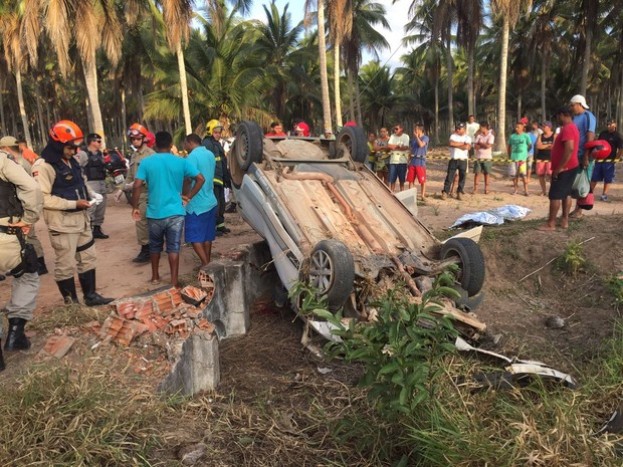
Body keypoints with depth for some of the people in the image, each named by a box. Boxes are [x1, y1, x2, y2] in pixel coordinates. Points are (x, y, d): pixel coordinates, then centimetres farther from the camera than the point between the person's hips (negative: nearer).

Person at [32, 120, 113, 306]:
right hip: (62, 223, -9)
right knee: (66, 265, 3)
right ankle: (71, 303, 15)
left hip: (81, 219, 9)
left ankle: (91, 296, 29)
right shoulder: (43, 166, -15)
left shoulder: (71, 161, 13)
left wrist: (91, 194, 4)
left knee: (87, 259, 16)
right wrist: (74, 204, -22)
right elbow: (42, 199, -21)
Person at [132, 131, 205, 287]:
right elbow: (200, 179, -2)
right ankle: (174, 282, 2)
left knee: (155, 246, 19)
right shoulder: (181, 162, -2)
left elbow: (137, 186, -10)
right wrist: (188, 196, 4)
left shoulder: (146, 162, -3)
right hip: (175, 212, -1)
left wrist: (135, 207, 0)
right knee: (173, 247, 2)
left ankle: (155, 276, 33)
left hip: (155, 213, 1)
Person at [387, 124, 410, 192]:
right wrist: (399, 146, -10)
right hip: (393, 161, 3)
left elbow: (406, 147, -14)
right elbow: (389, 146, -2)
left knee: (402, 180, 4)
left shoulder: (406, 136, -1)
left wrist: (394, 147, -9)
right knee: (392, 180, 2)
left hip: (402, 161, -3)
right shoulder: (392, 136, 11)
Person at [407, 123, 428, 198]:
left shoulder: (425, 137, -2)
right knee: (410, 179, 4)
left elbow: (421, 145, -22)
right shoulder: (414, 138, 16)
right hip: (412, 161, 6)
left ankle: (423, 195, 7)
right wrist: (409, 161, 13)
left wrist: (417, 136, -10)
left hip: (420, 161, -6)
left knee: (422, 180, -1)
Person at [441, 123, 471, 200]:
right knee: (449, 176, -2)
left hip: (463, 160, 0)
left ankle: (460, 193, 14)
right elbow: (450, 143, -13)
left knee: (462, 177, 4)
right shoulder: (453, 136, 8)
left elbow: (467, 147, -13)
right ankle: (445, 192, 1)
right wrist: (462, 144, -8)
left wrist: (455, 144, -8)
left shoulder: (467, 138, 5)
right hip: (453, 160, 0)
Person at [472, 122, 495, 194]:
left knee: (486, 173, 4)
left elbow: (488, 146, -15)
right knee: (477, 173, -1)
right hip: (478, 158, 2)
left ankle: (486, 189, 12)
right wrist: (484, 144, -12)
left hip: (487, 158, -2)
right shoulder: (478, 135, 5)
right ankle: (475, 188, 5)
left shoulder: (491, 136, -3)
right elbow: (475, 146, -3)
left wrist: (480, 143, -5)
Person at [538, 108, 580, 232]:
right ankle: (564, 221, 15)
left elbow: (569, 149, -29)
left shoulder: (567, 129, -18)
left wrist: (559, 168, -26)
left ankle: (551, 224, -6)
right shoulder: (572, 128, 15)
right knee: (566, 194, 12)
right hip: (570, 167, 10)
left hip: (563, 168, -10)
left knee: (555, 195, -7)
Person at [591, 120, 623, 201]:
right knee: (594, 178, 4)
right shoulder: (603, 133, 9)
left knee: (607, 179, 4)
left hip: (609, 161, -3)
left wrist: (615, 159, -8)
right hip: (599, 159, 3)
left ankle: (604, 194, 11)